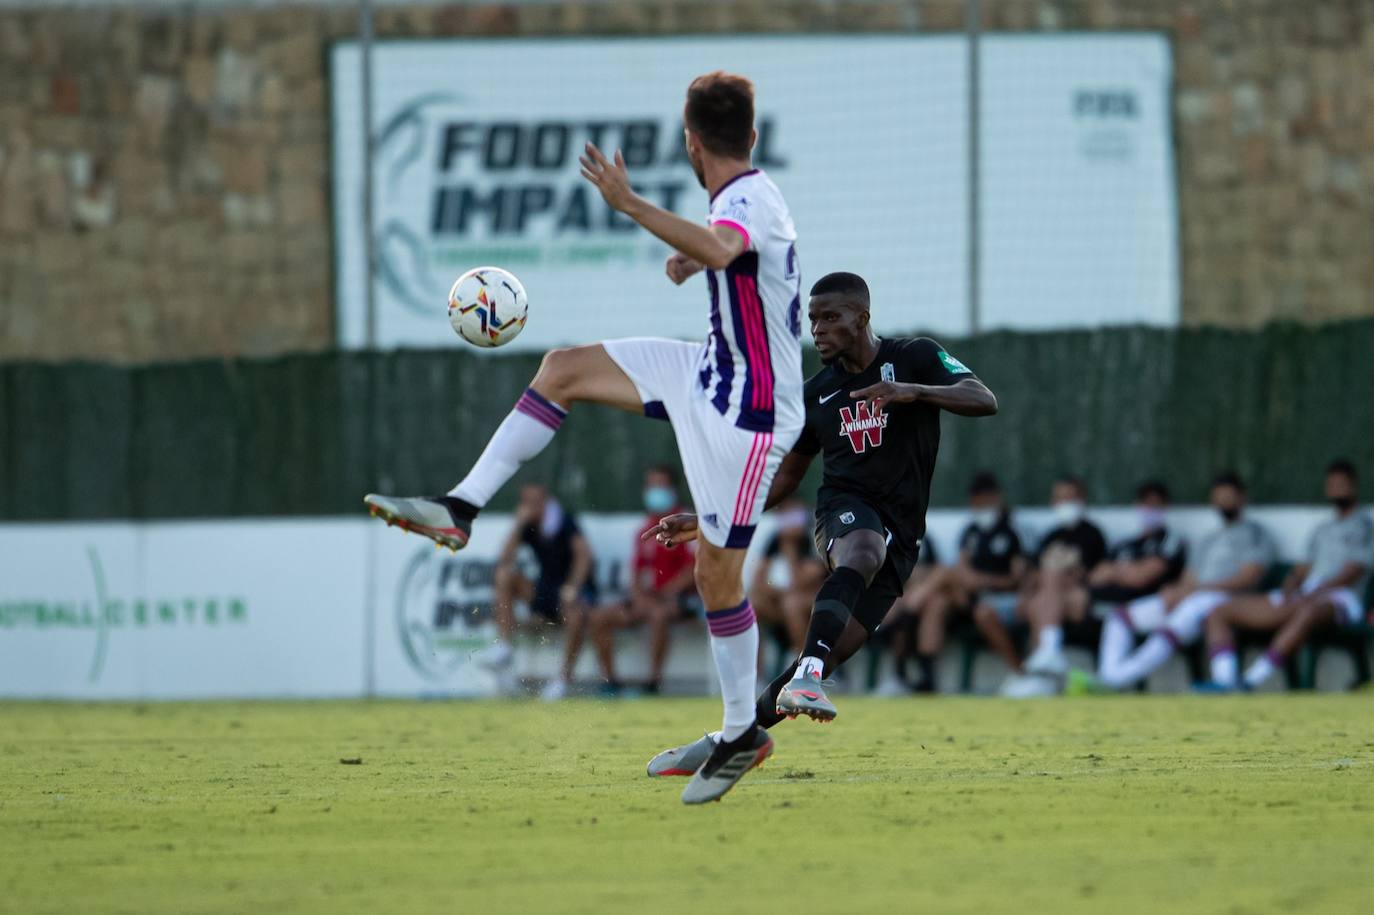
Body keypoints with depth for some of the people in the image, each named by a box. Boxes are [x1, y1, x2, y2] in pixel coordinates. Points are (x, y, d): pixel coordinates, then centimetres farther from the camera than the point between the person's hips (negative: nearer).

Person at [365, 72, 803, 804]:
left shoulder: (748, 201, -22)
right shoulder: (745, 196, 7)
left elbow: (719, 249, -49)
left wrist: (630, 204, -50)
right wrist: (691, 261, 19)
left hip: (747, 415, -10)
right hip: (710, 375, 10)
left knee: (717, 571, -4)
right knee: (565, 369, 6)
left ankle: (743, 734, 10)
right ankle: (460, 509, 7)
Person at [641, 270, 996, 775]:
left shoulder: (915, 357, 4)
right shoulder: (817, 393, 14)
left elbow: (984, 400, -9)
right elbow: (785, 477, 22)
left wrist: (913, 392, -25)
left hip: (900, 536, -1)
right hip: (843, 510, 1)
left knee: (831, 654, -14)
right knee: (862, 552, -39)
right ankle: (806, 676, -56)